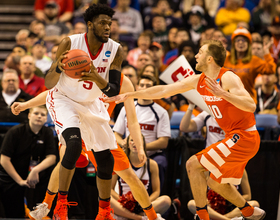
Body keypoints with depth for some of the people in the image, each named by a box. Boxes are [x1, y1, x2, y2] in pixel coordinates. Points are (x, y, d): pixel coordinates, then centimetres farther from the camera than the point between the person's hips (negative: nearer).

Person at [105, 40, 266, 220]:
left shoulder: (228, 78, -17)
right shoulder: (198, 80, 8)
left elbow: (251, 105, -29)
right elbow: (162, 91, 13)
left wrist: (222, 94, -38)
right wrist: (128, 95, 14)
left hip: (244, 137, -9)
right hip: (235, 137, 9)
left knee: (193, 164, -10)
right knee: (215, 183, 17)